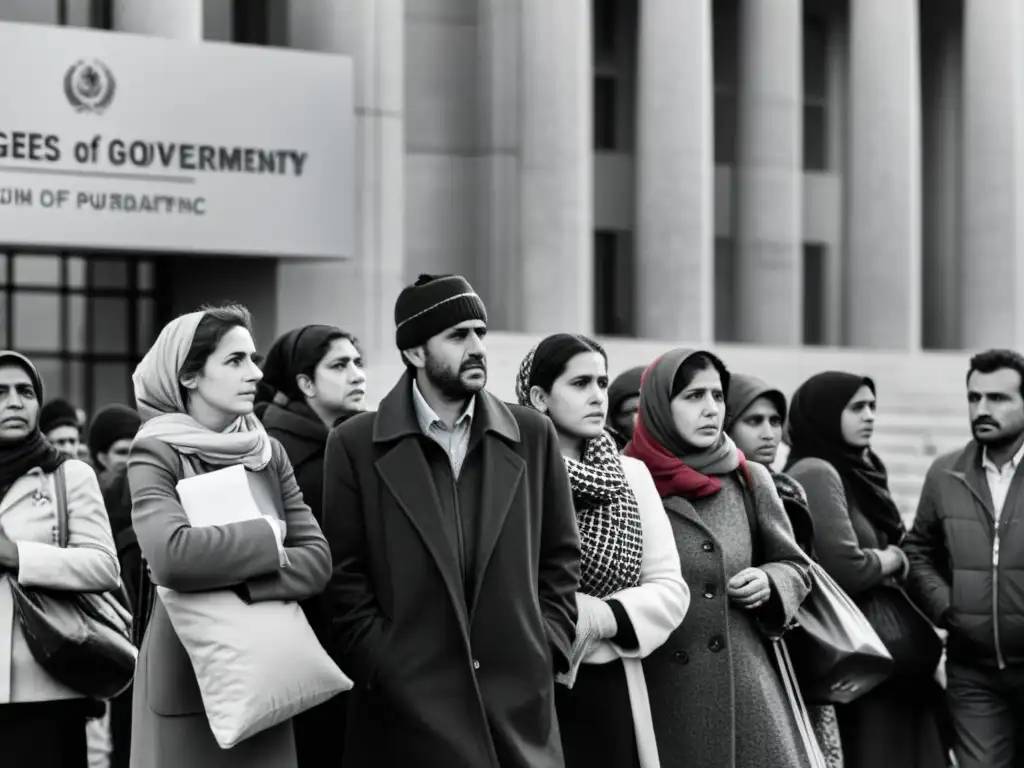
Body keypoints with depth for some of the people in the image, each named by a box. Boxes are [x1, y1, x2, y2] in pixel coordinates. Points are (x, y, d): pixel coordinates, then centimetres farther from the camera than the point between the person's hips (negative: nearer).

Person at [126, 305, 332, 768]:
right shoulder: (156, 454, -9)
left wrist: (236, 581, -18)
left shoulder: (269, 454, 7)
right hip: (187, 676, -5)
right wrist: (267, 538, -14)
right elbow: (170, 554, -27)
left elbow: (317, 560, -3)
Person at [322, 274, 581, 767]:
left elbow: (561, 555, 13)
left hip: (520, 706, 2)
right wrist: (384, 667, -6)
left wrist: (547, 648, 4)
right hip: (407, 712, -2)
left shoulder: (532, 436, 9)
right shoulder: (356, 445, 1)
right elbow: (343, 576, 0)